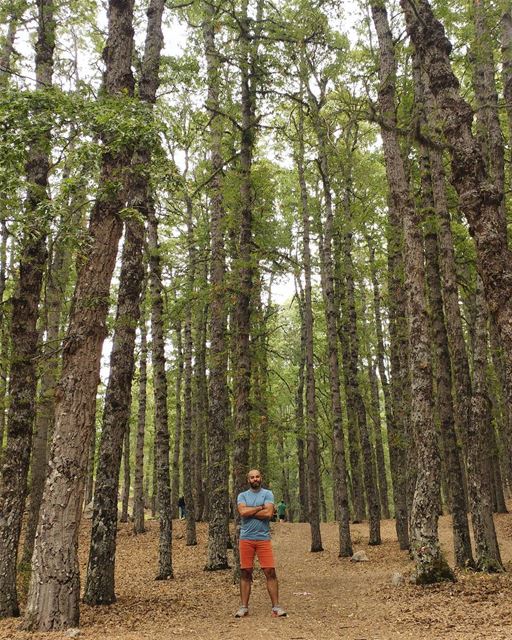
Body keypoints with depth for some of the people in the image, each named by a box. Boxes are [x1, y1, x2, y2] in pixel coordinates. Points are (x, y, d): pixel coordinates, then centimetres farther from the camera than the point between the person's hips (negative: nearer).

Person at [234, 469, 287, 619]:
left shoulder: (267, 494, 2)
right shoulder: (242, 495, 7)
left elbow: (268, 513, -13)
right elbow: (243, 511, -12)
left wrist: (250, 511, -7)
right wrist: (260, 507, -8)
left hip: (263, 538, -1)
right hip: (246, 539, 1)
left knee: (270, 571, -3)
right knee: (245, 573, 6)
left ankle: (276, 606, 4)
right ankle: (244, 607, 14)